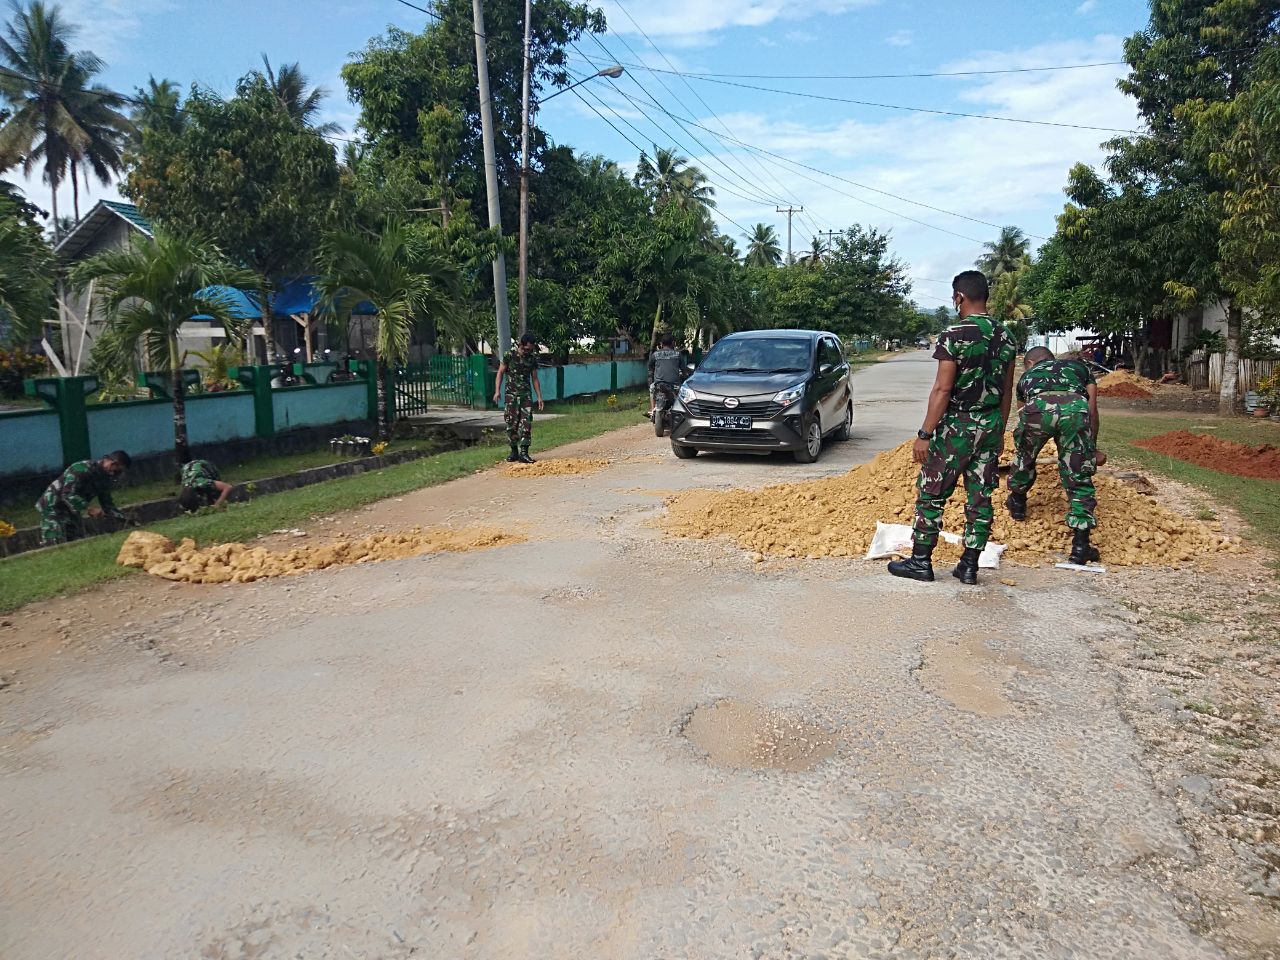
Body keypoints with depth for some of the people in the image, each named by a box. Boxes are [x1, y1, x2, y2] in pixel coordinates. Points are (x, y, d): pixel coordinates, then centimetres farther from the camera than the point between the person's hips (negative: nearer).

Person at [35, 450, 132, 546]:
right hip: (53, 508, -9)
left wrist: (123, 518, -11)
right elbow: (67, 495, -33)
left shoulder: (105, 477, 0)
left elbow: (107, 503, 3)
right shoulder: (82, 469, -27)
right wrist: (88, 509, -40)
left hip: (73, 511, 9)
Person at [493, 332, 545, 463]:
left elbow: (534, 379, 13)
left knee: (526, 423, -8)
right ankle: (514, 451, 14)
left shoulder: (532, 358, 6)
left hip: (526, 395, 2)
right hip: (511, 394, -2)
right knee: (512, 424, 1)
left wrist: (539, 396, 9)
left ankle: (523, 453, -9)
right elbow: (500, 372, 2)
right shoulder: (510, 355, -4)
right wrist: (497, 390, -7)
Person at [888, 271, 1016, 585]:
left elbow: (943, 389, -18)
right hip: (991, 426, 7)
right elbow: (1006, 390, 13)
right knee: (980, 496, 10)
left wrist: (925, 434, -15)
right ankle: (969, 565, 16)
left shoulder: (955, 334, -14)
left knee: (931, 492, 4)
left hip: (958, 426, -7)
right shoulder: (1004, 336, 8)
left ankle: (920, 561, 10)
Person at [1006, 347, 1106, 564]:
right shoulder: (1079, 366, 39)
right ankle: (1080, 546, 12)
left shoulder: (1028, 375, 39)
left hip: (1038, 407, 0)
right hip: (1075, 408, 0)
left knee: (1024, 455, 32)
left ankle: (1017, 503, 52)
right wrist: (1093, 448, 39)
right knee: (1079, 481, 11)